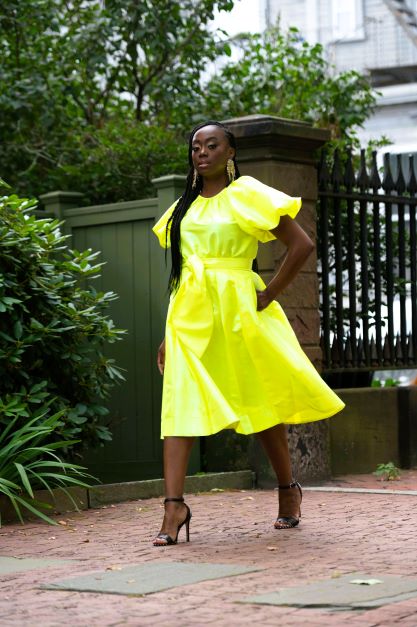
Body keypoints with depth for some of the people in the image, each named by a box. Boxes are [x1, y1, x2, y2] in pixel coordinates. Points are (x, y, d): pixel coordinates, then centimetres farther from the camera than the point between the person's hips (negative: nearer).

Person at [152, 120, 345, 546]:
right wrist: (169, 334, 14)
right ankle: (174, 505, -15)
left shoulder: (246, 195, -1)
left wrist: (267, 296, -10)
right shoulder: (185, 206, 16)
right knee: (180, 403, -10)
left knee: (259, 401, 6)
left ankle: (288, 490, 25)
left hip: (236, 310, -4)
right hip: (190, 314, 5)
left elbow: (302, 245, -7)